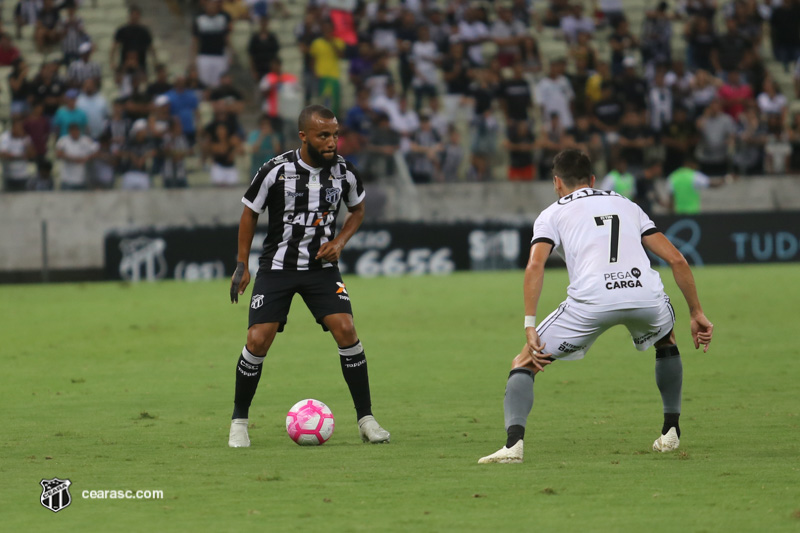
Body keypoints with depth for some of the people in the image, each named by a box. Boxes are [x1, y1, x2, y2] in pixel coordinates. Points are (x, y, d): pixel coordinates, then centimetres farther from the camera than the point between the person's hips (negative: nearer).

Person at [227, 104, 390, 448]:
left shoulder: (345, 172, -7)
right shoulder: (276, 171, -15)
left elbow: (357, 209, 13)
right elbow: (250, 213, 1)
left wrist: (339, 242, -4)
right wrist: (242, 265, -2)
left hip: (321, 266, 2)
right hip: (277, 266, -2)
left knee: (346, 330, -16)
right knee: (258, 341, -10)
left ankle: (366, 419, -5)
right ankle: (239, 422, 10)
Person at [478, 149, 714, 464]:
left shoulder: (552, 214, 20)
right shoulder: (627, 206, 31)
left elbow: (535, 266, 0)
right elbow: (676, 260, 23)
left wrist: (530, 328, -4)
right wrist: (696, 314, 28)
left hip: (591, 301, -3)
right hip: (646, 295, 3)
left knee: (524, 364, 12)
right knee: (667, 342, 39)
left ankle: (514, 441, -11)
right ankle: (671, 432, 35)